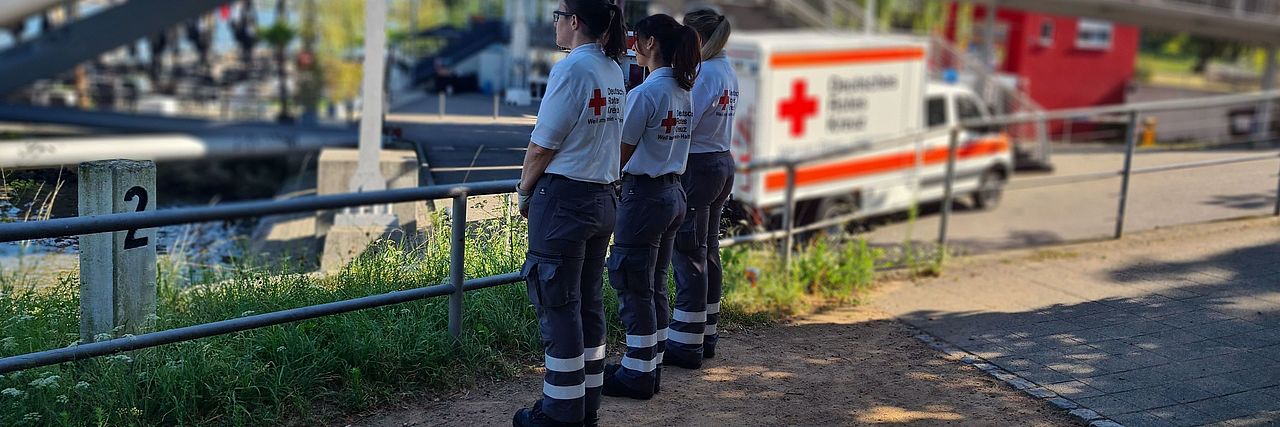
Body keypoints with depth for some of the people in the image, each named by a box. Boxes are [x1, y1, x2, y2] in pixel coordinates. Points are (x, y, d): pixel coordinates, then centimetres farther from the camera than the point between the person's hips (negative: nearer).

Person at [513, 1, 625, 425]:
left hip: (564, 199, -8)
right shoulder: (613, 71, 9)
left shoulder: (571, 68, -15)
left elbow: (542, 146, -14)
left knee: (558, 306, 1)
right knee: (589, 303, 14)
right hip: (603, 197, 8)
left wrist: (524, 191, 2)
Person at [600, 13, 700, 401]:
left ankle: (637, 375, 9)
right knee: (655, 286, 15)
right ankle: (651, 366, 23)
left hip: (644, 194, -9)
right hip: (673, 192, 9)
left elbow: (622, 153, -12)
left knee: (635, 288, 1)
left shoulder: (645, 93, -17)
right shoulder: (684, 91, 9)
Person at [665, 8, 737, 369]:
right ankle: (705, 336, 23)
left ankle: (685, 345, 1)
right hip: (722, 163, 10)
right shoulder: (726, 71, 13)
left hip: (697, 167, -10)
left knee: (688, 255, -4)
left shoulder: (702, 73, -17)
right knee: (708, 253, 14)